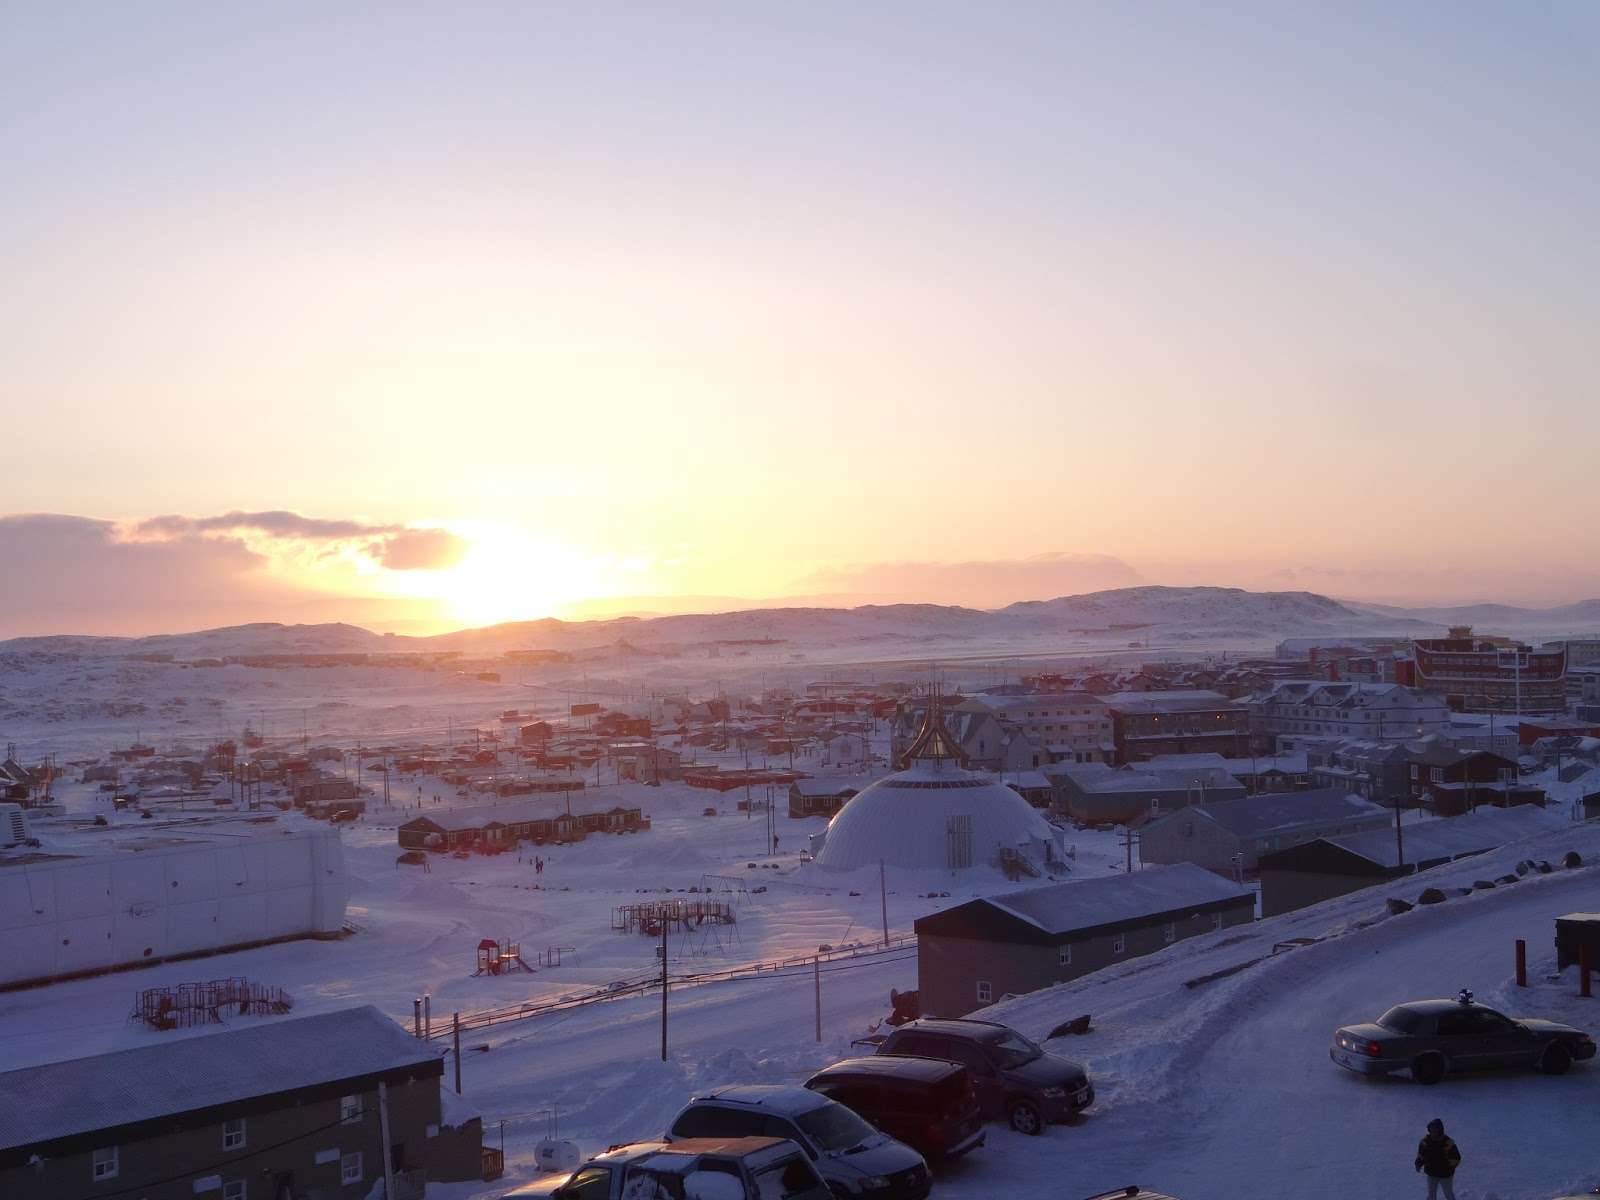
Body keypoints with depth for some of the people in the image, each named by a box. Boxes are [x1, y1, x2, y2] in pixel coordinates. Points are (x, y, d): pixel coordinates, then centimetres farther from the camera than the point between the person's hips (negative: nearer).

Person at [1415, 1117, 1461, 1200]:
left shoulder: (1448, 1143, -23)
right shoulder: (1425, 1141, -9)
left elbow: (1456, 1159, -16)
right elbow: (1421, 1154, 6)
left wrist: (1448, 1167, -25)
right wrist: (1419, 1164, -8)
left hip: (1445, 1174, -4)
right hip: (1431, 1173, 4)